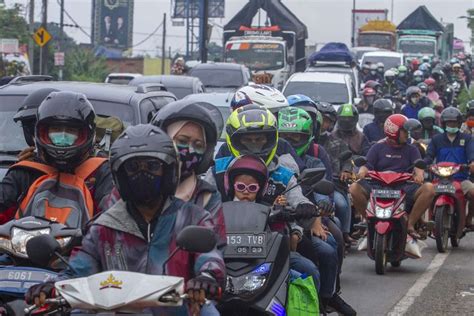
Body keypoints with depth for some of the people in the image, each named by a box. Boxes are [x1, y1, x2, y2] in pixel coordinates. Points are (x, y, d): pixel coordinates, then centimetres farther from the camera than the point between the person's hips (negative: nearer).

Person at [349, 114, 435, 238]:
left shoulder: (411, 150, 17)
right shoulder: (378, 148, 14)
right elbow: (367, 165, 5)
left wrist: (419, 174, -24)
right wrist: (362, 172, -21)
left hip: (404, 187, 1)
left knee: (429, 188, -26)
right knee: (355, 188, -27)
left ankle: (410, 224, -16)